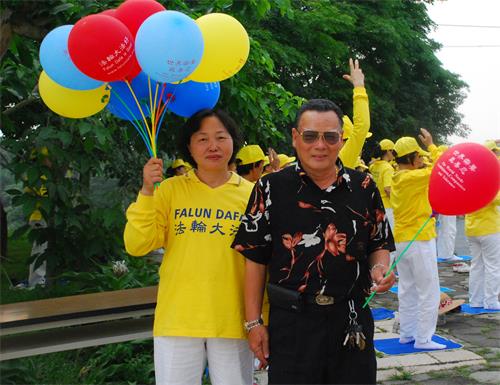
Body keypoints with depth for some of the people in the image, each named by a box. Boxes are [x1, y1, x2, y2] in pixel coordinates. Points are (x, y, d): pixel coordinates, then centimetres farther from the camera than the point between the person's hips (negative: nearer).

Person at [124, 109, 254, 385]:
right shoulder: (170, 189, 1)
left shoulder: (250, 194, 0)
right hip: (177, 320, 0)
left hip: (232, 321, 0)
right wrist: (147, 192, -14)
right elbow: (137, 246, -5)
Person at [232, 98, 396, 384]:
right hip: (290, 322, -2)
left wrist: (380, 269, -10)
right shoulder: (271, 188, -2)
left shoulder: (364, 187, 4)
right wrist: (254, 322, -1)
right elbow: (255, 258, 0)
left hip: (353, 320, 2)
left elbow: (379, 245, 13)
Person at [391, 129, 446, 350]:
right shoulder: (413, 177, -18)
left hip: (401, 240, 9)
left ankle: (406, 333, 23)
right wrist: (431, 145, -8)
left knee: (407, 289, 16)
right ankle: (423, 339, 2)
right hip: (419, 240, -9)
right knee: (429, 291, -1)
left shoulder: (396, 180, 9)